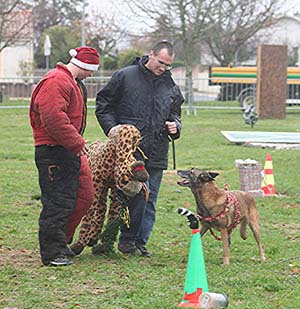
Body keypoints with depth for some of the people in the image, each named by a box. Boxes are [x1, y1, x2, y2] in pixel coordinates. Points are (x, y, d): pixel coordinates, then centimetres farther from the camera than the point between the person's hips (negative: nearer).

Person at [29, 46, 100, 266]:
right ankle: (52, 252, -2)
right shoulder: (57, 81, -15)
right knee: (58, 203, -8)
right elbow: (53, 117, -26)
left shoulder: (73, 83, 20)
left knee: (84, 196, 12)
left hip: (69, 151, 11)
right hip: (53, 152, -11)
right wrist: (76, 142, -20)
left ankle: (61, 242, 22)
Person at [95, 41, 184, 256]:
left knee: (149, 201, 7)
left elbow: (175, 114, 26)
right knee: (139, 193, -16)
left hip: (156, 154, 5)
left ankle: (140, 242, 17)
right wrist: (111, 127, -8)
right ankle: (127, 239, -4)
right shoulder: (125, 76, 1)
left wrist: (175, 126, 4)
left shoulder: (171, 88, 14)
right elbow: (103, 103, 5)